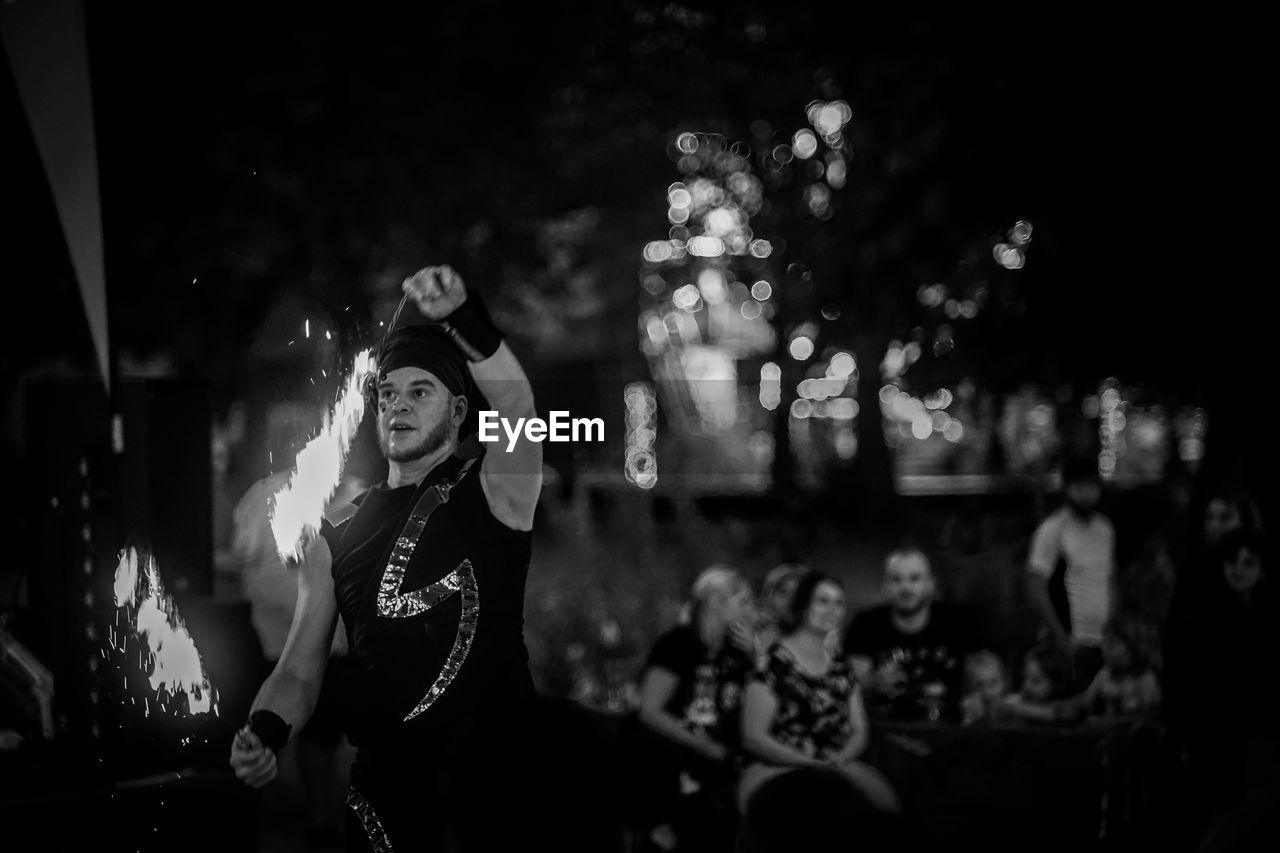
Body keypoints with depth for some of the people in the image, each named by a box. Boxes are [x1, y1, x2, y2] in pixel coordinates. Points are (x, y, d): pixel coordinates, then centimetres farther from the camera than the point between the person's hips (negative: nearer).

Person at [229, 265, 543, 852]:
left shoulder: (494, 490, 0)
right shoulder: (339, 536, 10)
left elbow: (515, 403, -22)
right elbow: (300, 672, 9)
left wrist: (462, 316, -41)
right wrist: (264, 733, -14)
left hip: (490, 787, -3)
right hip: (383, 792, 3)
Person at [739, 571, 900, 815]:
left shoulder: (841, 668, 18)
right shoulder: (773, 662, -1)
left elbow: (859, 732, 17)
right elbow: (753, 737, -5)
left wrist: (841, 759, -6)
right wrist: (810, 763, -14)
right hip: (776, 768, -5)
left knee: (884, 799, -27)